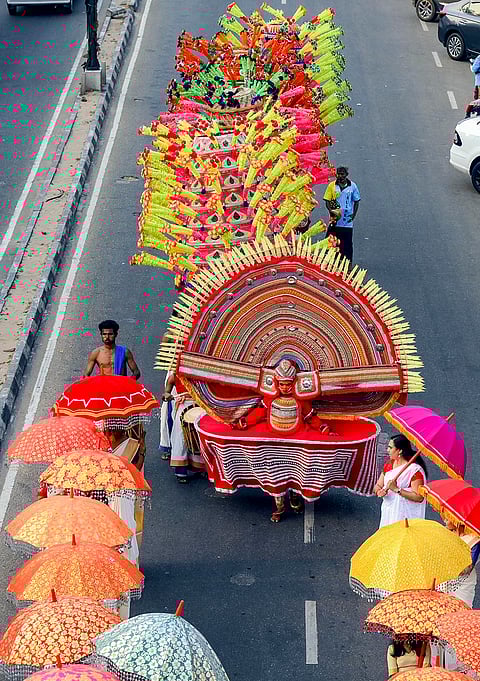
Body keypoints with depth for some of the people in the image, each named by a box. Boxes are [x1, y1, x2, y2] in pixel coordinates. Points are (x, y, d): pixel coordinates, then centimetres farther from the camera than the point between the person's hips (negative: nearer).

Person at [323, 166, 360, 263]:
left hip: (347, 222, 0)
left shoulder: (352, 186, 2)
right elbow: (327, 201, 1)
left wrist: (353, 215, -3)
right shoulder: (332, 185, 0)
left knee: (347, 244, 6)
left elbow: (356, 201, 9)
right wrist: (331, 211, -18)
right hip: (335, 221, 0)